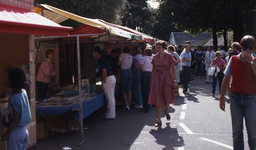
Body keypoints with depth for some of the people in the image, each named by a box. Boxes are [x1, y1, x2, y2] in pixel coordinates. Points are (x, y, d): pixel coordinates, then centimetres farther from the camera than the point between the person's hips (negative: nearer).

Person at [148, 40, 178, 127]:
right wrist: (151, 81, 11)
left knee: (167, 98, 3)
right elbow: (153, 70, 11)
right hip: (157, 78, 2)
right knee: (158, 99, -1)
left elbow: (173, 69, -1)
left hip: (167, 78, -2)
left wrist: (174, 80, -5)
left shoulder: (169, 56, -4)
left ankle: (167, 112, 39)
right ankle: (159, 121, 4)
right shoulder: (155, 57, 4)